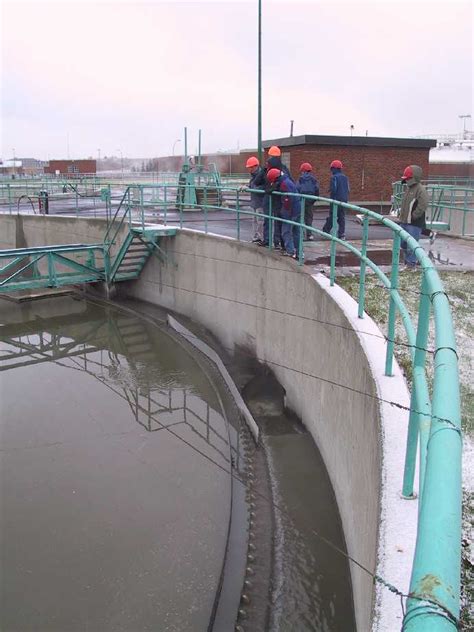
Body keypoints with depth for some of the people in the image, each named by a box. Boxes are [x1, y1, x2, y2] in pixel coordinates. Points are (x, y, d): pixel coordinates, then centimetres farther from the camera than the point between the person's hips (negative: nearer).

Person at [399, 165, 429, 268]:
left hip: (414, 223, -9)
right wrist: (402, 215, 13)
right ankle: (407, 260, 31)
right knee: (403, 243, 16)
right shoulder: (408, 188, 14)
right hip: (404, 222, 9)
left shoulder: (420, 189, -13)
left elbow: (423, 205, -22)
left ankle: (411, 263, 2)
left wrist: (413, 216, -18)